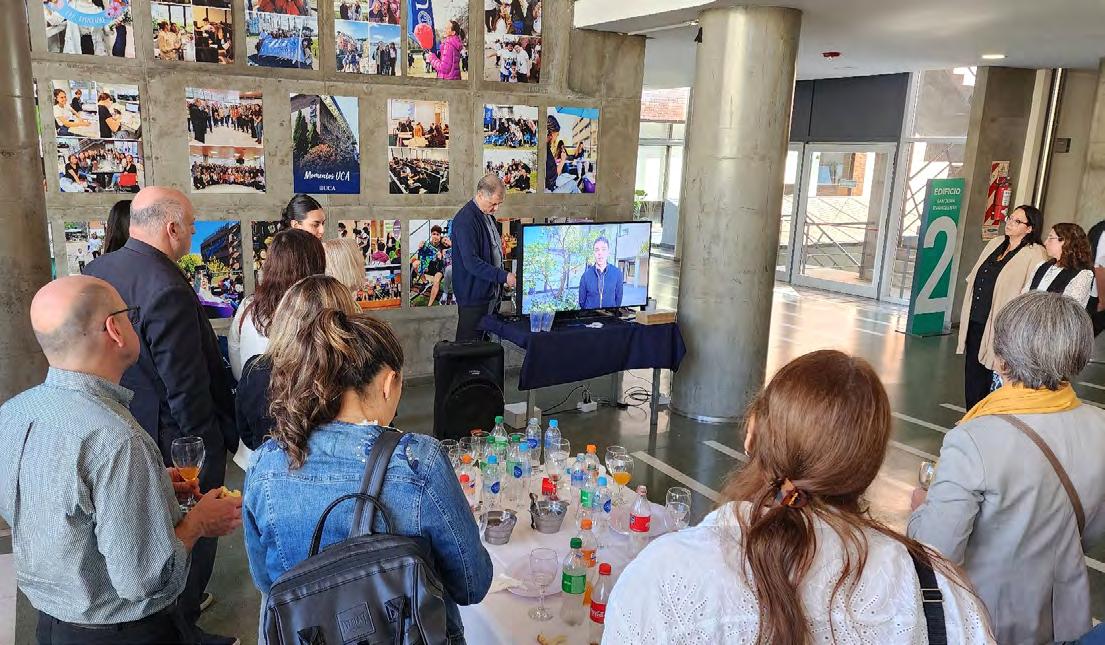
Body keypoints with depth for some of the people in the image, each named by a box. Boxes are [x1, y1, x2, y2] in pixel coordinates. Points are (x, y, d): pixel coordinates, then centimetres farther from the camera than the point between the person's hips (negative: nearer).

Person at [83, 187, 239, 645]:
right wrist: (209, 445, -15)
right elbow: (187, 389, -26)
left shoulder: (95, 271, -1)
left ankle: (179, 601, 46)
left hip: (121, 429, 9)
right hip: (173, 438, -9)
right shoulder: (168, 290, -29)